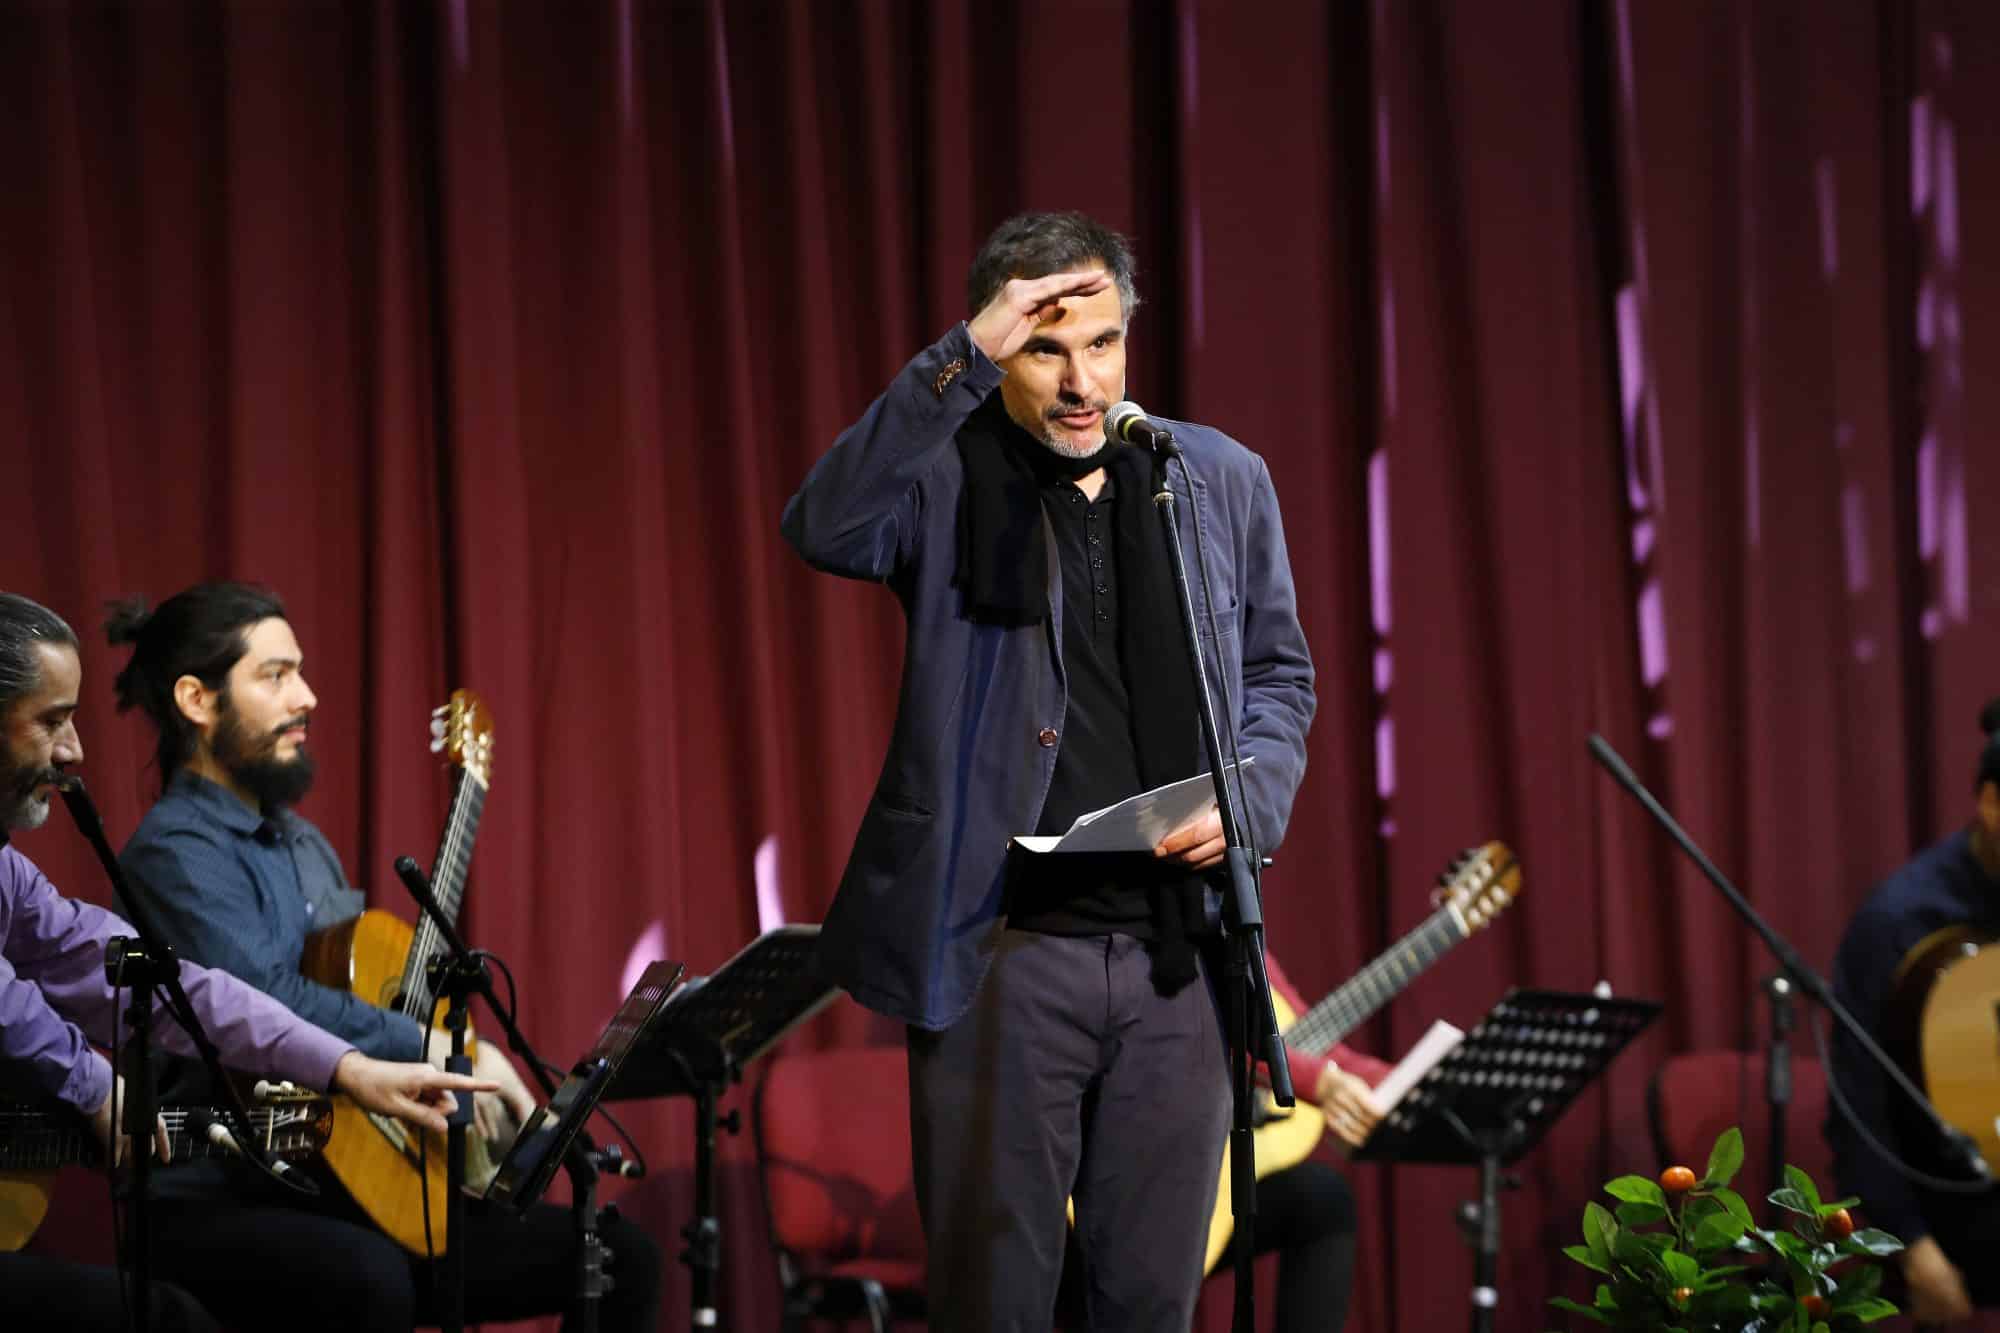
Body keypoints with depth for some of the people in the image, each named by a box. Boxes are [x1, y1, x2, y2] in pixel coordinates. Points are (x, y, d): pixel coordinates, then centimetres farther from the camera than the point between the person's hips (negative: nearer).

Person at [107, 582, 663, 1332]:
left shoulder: (302, 845, 21)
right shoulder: (177, 852, -10)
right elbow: (268, 1004, -26)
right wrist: (442, 1053, -20)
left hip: (345, 1193, 9)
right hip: (226, 1207, -9)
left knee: (619, 1256, 3)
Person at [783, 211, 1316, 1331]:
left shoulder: (1222, 481, 10)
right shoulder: (946, 480, -3)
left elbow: (1279, 674, 19)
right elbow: (824, 528, -24)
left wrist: (1251, 801, -1)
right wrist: (962, 359, -29)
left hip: (1177, 948, 3)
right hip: (1002, 949, -3)